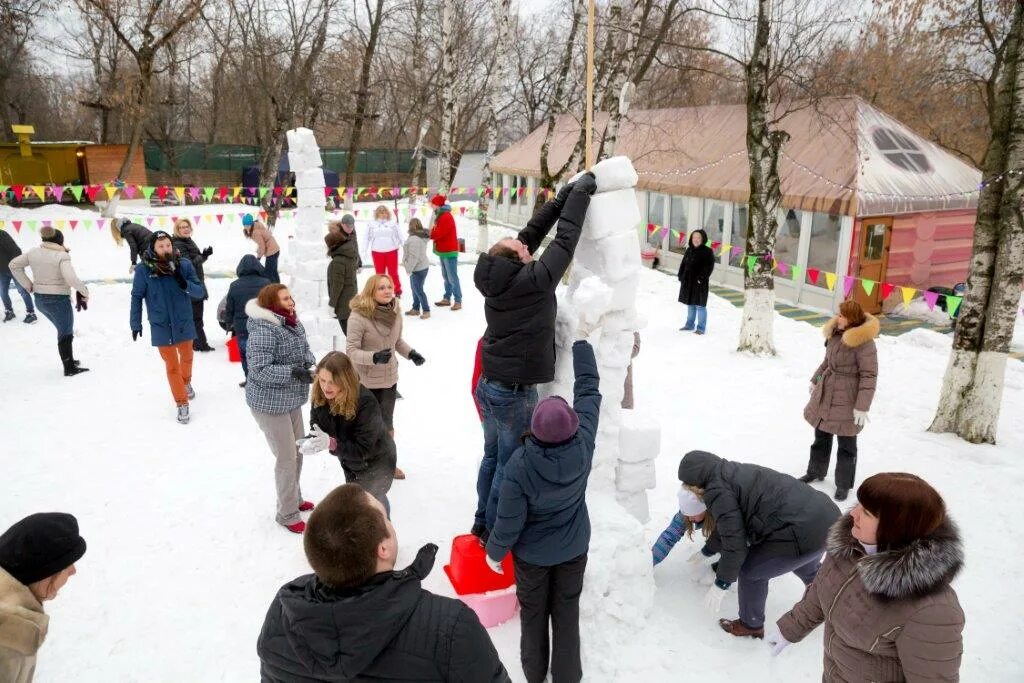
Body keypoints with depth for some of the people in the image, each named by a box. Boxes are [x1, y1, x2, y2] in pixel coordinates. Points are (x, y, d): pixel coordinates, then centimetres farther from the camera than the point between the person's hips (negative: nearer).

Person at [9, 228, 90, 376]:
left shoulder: (33, 252, 3)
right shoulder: (62, 256, -18)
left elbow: (14, 265, 12)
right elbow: (71, 279, -29)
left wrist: (27, 284, 12)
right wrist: (85, 291, -16)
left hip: (39, 299, 7)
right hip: (58, 299, -7)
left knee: (63, 330, 25)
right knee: (66, 334, 7)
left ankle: (69, 360, 34)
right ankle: (69, 368, 15)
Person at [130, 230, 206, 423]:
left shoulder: (184, 264, -12)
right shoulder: (143, 269, -14)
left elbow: (200, 292, -9)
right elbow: (137, 297, -4)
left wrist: (186, 285, -29)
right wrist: (136, 323, -2)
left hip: (184, 323, 2)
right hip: (161, 327, -2)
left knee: (186, 358, 24)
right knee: (172, 366, 6)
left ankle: (186, 382, 54)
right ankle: (182, 404, 19)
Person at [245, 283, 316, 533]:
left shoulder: (294, 323, 3)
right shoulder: (263, 330, -24)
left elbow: (305, 350, 11)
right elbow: (260, 370, -27)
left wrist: (310, 364, -11)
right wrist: (292, 372, -34)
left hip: (291, 399, 9)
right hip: (269, 403, -9)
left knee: (297, 452, 21)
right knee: (287, 458, -1)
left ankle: (294, 498, 42)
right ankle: (287, 514, 15)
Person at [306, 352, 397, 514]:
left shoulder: (366, 403, -36)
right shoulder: (320, 397, -17)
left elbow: (363, 449, -33)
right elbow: (316, 425, -8)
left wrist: (332, 444, -46)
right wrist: (314, 441, -31)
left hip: (376, 463, -6)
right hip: (349, 463, 6)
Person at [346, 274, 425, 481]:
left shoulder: (395, 312, -4)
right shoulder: (359, 316, -23)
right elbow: (351, 350, -22)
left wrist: (411, 353, -5)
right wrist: (374, 357, -36)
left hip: (389, 377, 5)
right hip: (366, 381, -5)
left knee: (387, 422, 20)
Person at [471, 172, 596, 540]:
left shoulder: (494, 277, 0)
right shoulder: (533, 280, -20)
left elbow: (531, 232, 8)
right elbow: (564, 240, -14)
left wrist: (563, 197, 11)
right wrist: (580, 193, -2)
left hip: (488, 384, 8)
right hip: (514, 391, -8)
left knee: (492, 456, 22)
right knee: (510, 465, 8)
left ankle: (482, 522, 36)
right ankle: (495, 531, 22)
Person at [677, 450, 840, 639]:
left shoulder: (718, 491, -10)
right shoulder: (735, 473, 18)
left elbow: (735, 542, -11)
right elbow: (730, 525, 32)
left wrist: (721, 584, 1)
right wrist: (707, 551, 45)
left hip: (806, 532, -9)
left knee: (750, 570, 11)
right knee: (809, 569, 40)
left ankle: (751, 625, 29)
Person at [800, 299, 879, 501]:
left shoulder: (864, 342, -21)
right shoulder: (836, 333, 3)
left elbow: (869, 376, -20)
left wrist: (862, 407, -22)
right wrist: (815, 380, 24)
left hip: (847, 400, -7)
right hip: (825, 395, 7)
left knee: (846, 444, 7)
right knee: (821, 436, 20)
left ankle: (843, 484, 21)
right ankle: (816, 471, 38)